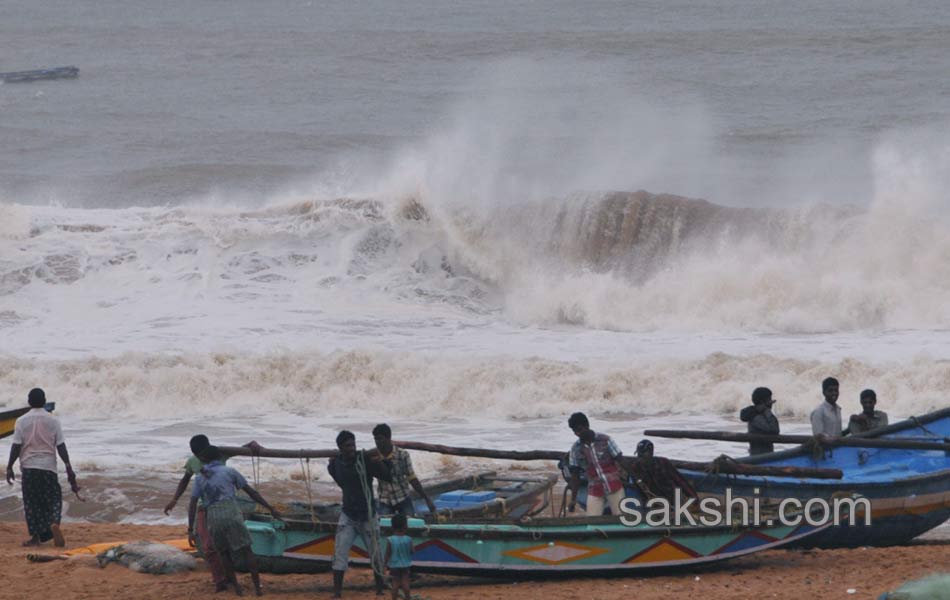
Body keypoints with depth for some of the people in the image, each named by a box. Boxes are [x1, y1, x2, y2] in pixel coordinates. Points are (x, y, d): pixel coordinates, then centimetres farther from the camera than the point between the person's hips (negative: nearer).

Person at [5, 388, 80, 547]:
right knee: (54, 499, 8)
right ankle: (54, 522, -20)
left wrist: (9, 467, 1)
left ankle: (35, 536, 2)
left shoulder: (22, 421, -2)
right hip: (48, 466, 0)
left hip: (28, 466, 0)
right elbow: (61, 446, -2)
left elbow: (16, 446, -5)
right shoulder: (53, 421, 0)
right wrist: (69, 468, 0)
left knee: (31, 502, 6)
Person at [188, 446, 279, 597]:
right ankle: (258, 587, -2)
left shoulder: (199, 478, 20)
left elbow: (192, 505, 12)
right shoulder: (230, 471, 16)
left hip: (213, 517, 2)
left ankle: (236, 586, 15)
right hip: (231, 512, -2)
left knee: (223, 551, 22)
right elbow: (251, 492, 16)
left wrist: (190, 531, 11)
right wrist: (271, 509, 21)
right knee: (246, 550, 7)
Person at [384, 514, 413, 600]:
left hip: (394, 565, -1)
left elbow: (387, 554, -9)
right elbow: (411, 551, -1)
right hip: (406, 565, 1)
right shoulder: (408, 540, -12)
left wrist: (386, 564, 4)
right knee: (405, 582, 8)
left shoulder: (391, 540, -15)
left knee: (395, 583, 6)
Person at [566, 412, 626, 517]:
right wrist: (573, 499, 4)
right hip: (594, 491, 2)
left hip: (614, 487, -2)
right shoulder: (576, 448, 0)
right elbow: (575, 475, 5)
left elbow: (620, 463, -2)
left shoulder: (605, 440, -7)